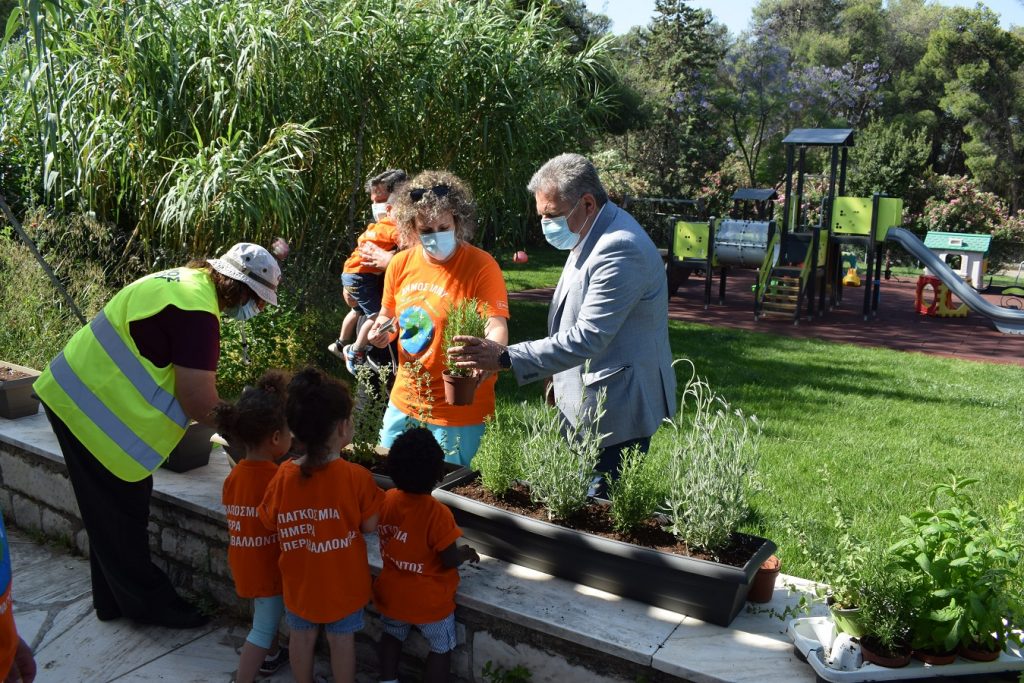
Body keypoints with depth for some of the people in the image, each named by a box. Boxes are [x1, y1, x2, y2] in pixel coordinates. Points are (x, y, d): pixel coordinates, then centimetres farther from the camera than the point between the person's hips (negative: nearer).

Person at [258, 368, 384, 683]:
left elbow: (270, 522, -2)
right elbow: (370, 526, -14)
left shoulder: (283, 475, -15)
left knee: (302, 635, 22)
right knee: (341, 639, 15)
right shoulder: (358, 477, -23)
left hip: (299, 578, 3)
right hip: (343, 579, -2)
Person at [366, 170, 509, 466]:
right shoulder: (401, 264, 2)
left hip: (458, 410, -5)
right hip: (404, 400, 5)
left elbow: (496, 326, -20)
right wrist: (382, 331, -4)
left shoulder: (481, 265, -14)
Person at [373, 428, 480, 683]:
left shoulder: (387, 500, -10)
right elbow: (450, 560, -20)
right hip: (429, 601, -5)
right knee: (441, 648, 18)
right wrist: (466, 552, 1)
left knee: (391, 637, 29)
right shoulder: (438, 513, -28)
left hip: (392, 593, 5)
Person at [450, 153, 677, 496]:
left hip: (616, 410, -10)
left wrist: (507, 357, -29)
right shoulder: (590, 235, 8)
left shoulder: (621, 249, -25)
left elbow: (588, 338, -29)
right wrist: (559, 375, 18)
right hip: (579, 402, 10)